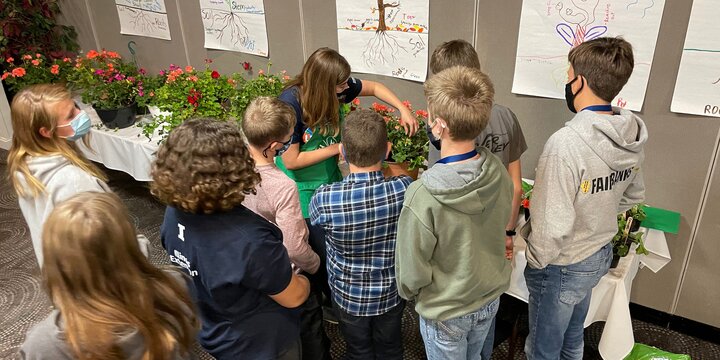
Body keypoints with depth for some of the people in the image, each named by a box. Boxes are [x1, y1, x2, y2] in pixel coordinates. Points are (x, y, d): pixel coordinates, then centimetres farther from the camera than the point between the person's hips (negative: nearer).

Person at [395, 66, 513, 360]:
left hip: (445, 310, -4)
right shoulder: (499, 172, -17)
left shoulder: (422, 196, -35)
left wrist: (409, 292, 0)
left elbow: (412, 272, -23)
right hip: (491, 297, 5)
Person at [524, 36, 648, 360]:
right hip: (600, 256, 7)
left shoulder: (566, 143, -33)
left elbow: (552, 225, -29)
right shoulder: (633, 137, -7)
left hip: (562, 268, -7)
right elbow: (633, 196, 9)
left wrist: (536, 261, -11)